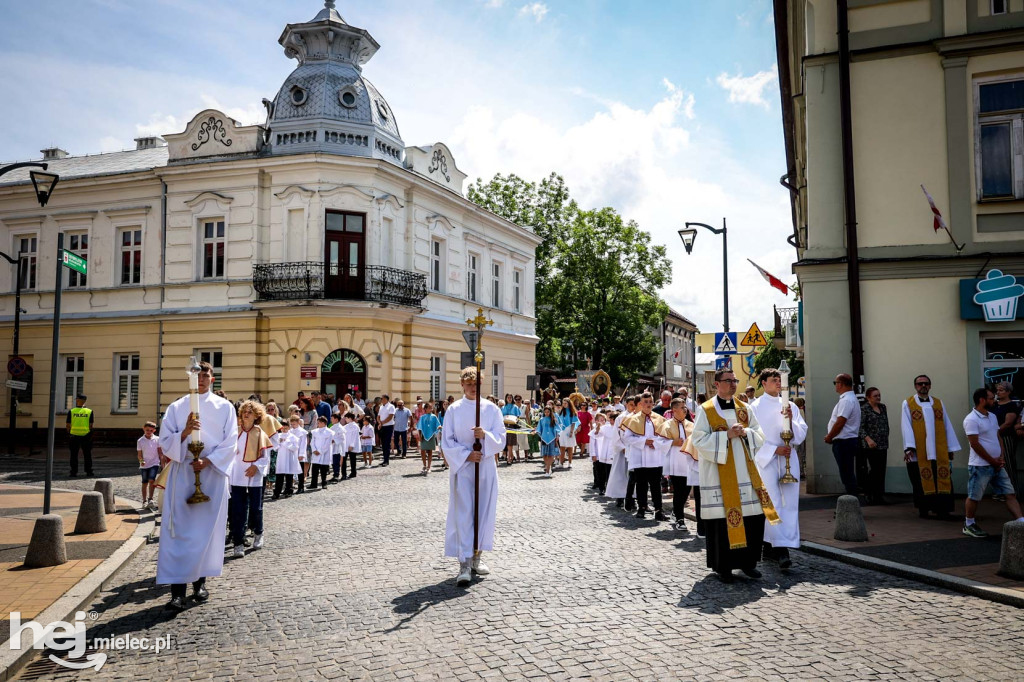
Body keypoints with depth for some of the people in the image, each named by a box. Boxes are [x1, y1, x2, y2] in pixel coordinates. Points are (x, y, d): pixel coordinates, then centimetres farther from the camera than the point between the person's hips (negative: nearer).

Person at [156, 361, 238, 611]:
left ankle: (200, 580, 14)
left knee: (208, 527, 3)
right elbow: (165, 442, 3)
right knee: (179, 529, -5)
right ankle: (177, 588, -4)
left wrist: (208, 461, -12)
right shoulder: (176, 407, 8)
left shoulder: (224, 407, 6)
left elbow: (230, 443, 1)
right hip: (182, 474, 0)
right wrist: (184, 432, -15)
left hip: (213, 474, 0)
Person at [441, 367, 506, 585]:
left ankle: (476, 556, 22)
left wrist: (485, 435, -18)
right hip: (462, 467, -2)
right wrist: (466, 455, -13)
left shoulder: (491, 409, 3)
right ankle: (464, 563, -8)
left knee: (484, 512, 7)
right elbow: (447, 441, 0)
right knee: (463, 513, -8)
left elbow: (501, 440, 1)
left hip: (486, 467, 2)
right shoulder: (454, 410, 1)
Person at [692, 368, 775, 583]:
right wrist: (727, 434, -15)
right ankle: (723, 566, 9)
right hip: (719, 475, -4)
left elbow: (760, 436, 12)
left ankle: (748, 561, 17)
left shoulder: (745, 409, 13)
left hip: (745, 474, 4)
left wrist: (745, 433, -9)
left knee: (754, 516, 1)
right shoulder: (705, 410, -1)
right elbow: (699, 440, -9)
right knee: (722, 519, -4)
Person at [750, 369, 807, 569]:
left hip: (788, 458, 4)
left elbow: (801, 435, 9)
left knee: (789, 503, 1)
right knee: (773, 503, -11)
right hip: (766, 460, -4)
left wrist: (791, 421, -9)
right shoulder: (755, 407, 2)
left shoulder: (790, 406, 13)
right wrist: (775, 449, -11)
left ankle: (770, 546, 8)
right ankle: (781, 550, -13)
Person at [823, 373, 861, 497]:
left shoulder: (846, 400, -17)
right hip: (850, 440, 10)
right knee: (849, 474, 14)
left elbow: (840, 423, -21)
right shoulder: (851, 398, 17)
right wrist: (831, 436, 12)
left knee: (847, 475, -6)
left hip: (844, 442, -10)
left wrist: (829, 437, -9)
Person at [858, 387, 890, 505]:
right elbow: (861, 427, -11)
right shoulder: (864, 409, -6)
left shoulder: (883, 407, 14)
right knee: (874, 470, -8)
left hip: (883, 444, 6)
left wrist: (886, 439, 17)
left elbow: (886, 424, 21)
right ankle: (871, 495, 1)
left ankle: (879, 497, 11)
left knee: (881, 471, 5)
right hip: (870, 445, -6)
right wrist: (868, 439, -22)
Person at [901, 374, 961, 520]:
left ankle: (942, 510, 2)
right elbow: (906, 426, -6)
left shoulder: (938, 403, 13)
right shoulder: (908, 404, 3)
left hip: (939, 452, 3)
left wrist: (951, 448, 8)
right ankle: (923, 509, 13)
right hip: (919, 452, -3)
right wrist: (909, 447, -16)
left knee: (943, 480, -3)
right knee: (922, 481, 2)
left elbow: (947, 426, 12)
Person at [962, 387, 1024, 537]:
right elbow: (975, 444, -18)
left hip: (997, 464, 8)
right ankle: (969, 525, 14)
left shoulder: (992, 416, 12)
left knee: (1010, 494, 6)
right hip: (980, 466, -8)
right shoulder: (971, 420, -16)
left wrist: (1001, 457, 1)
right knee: (974, 497, 1)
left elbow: (998, 437, 16)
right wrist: (993, 461, -12)